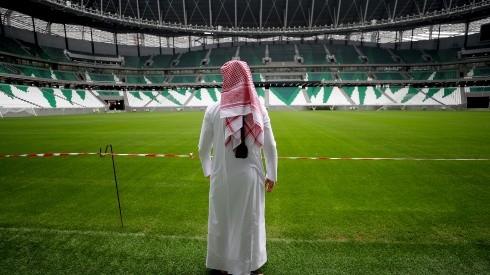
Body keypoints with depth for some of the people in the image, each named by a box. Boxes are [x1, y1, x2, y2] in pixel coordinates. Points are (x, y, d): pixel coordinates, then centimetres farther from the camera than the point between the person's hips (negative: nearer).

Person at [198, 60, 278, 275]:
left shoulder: (213, 110, -10)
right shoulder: (260, 109, -6)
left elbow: (203, 148, -2)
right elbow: (270, 147, -4)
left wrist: (208, 171, 15)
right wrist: (271, 175, 10)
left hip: (222, 177, 0)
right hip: (251, 177, 1)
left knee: (222, 221, 20)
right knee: (250, 222, 19)